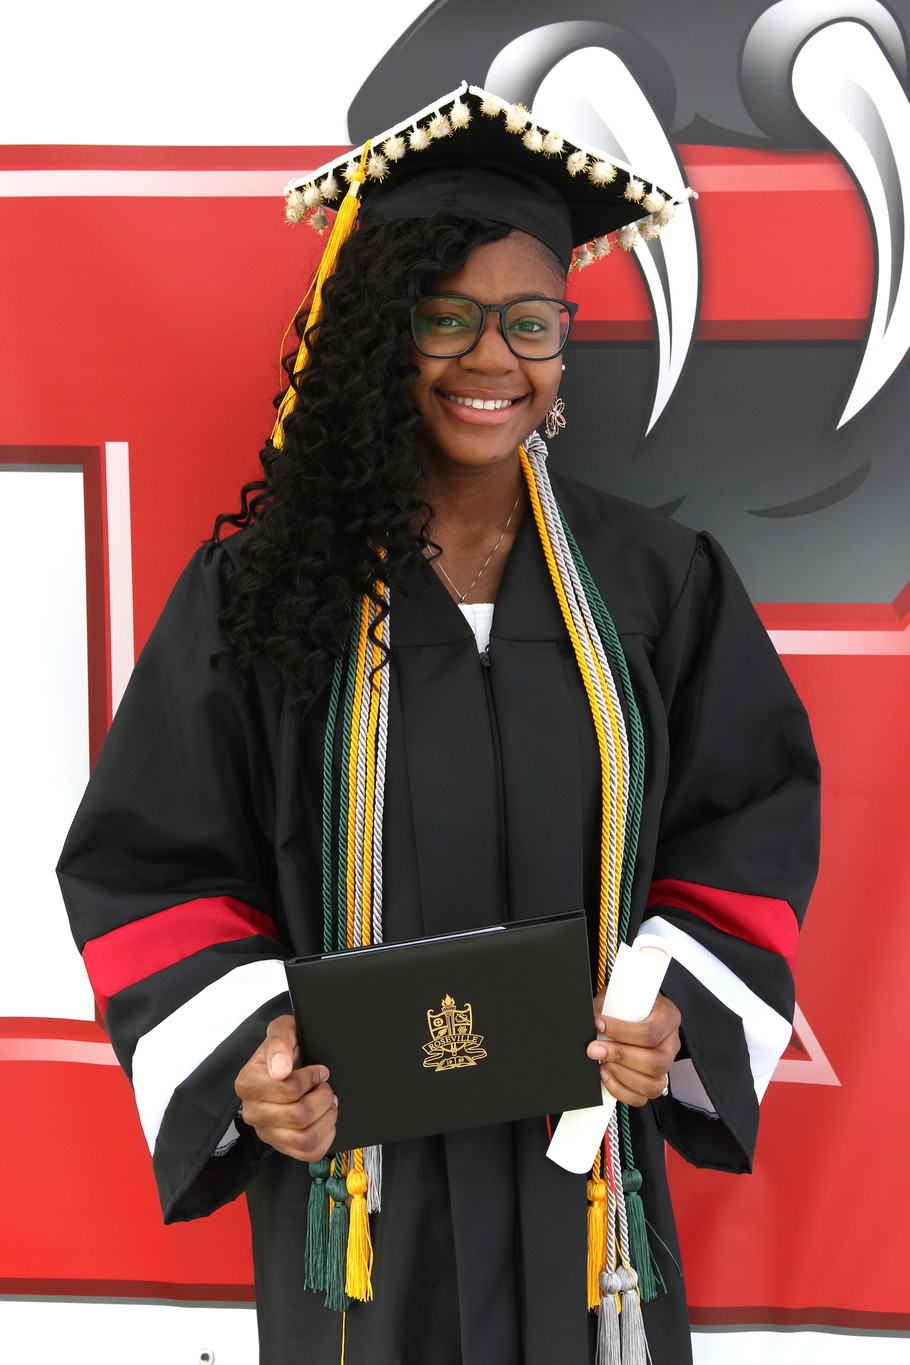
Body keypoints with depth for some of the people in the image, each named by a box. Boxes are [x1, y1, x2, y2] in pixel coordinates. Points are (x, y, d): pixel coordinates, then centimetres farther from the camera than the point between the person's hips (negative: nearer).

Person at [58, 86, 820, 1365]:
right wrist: (243, 1050, -15)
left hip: (582, 1150, 2)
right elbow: (147, 862, -2)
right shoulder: (257, 588, -6)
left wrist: (677, 1004, -11)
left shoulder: (657, 583, -1)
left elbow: (754, 818, 4)